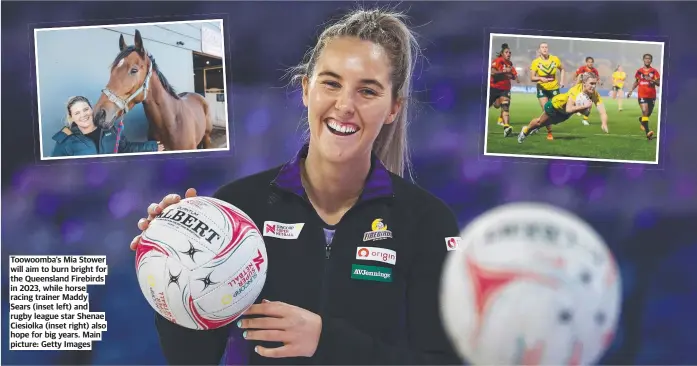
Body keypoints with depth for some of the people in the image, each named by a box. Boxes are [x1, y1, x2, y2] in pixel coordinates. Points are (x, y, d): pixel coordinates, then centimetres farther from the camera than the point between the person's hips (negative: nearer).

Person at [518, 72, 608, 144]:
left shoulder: (595, 95, -32)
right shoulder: (575, 90, -44)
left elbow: (603, 112, -38)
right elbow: (568, 109, -53)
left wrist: (604, 124, -57)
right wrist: (584, 106, -58)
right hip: (556, 105, -5)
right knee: (540, 122, 22)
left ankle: (531, 129, 61)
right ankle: (526, 130, 54)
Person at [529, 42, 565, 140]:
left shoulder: (555, 59, -4)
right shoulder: (536, 62, -10)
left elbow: (562, 69, 14)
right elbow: (532, 78, -10)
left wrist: (562, 81, 4)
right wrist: (540, 78, -30)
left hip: (554, 88, 2)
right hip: (542, 89, -2)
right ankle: (549, 132, 0)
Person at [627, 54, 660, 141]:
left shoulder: (654, 71, 1)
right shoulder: (639, 71, 5)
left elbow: (659, 83, -2)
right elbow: (636, 81, 19)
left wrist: (651, 80, -19)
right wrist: (631, 90, 10)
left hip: (652, 95, 2)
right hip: (642, 95, -2)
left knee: (648, 113, 15)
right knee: (645, 111, -19)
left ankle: (641, 120, 51)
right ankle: (647, 132, -25)